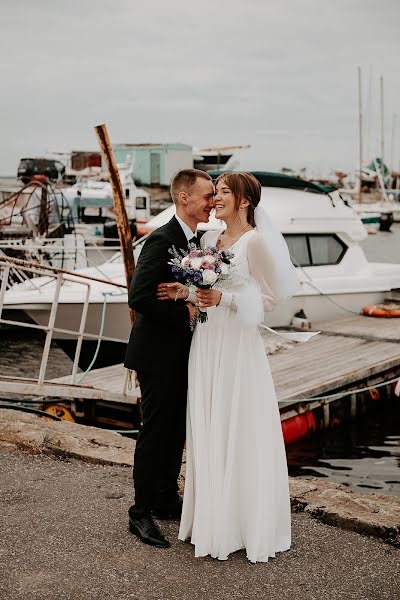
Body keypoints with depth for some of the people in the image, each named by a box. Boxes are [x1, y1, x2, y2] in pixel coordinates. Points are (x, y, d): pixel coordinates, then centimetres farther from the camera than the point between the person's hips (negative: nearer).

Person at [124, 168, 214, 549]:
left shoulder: (197, 240, 10)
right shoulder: (161, 240, -19)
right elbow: (139, 297, -26)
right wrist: (185, 313, -22)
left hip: (182, 353, 9)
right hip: (159, 353, -9)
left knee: (177, 429, 17)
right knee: (156, 430, -1)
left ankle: (167, 499, 32)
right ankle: (141, 513, 11)